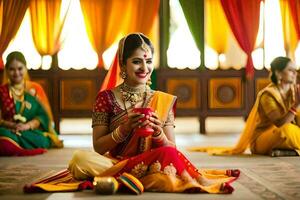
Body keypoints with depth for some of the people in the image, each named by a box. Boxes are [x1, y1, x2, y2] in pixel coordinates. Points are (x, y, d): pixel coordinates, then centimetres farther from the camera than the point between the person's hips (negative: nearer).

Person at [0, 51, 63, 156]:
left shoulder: (35, 89, 10)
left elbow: (43, 115, 3)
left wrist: (28, 125, -16)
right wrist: (12, 125, -17)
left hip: (33, 131, 1)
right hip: (9, 131, -1)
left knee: (42, 141, -37)